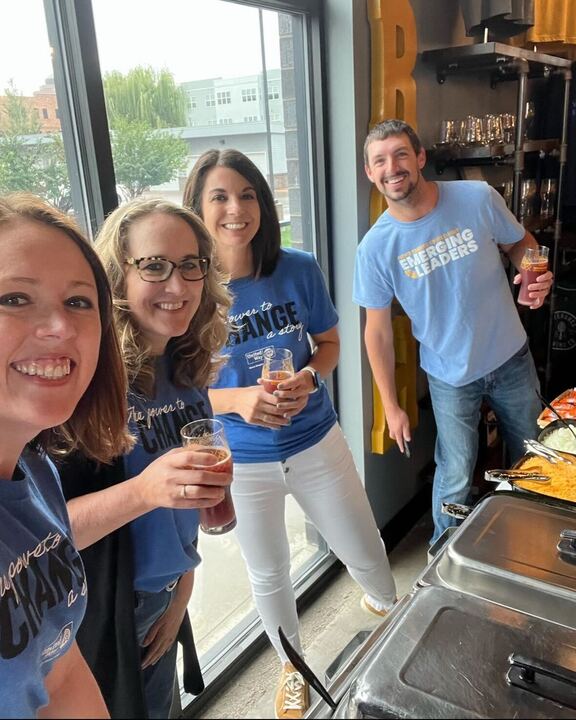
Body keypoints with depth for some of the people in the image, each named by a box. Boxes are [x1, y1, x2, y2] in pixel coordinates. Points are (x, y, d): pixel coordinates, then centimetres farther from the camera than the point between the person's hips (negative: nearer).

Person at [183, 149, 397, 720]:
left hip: (316, 443, 1)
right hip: (240, 462, -1)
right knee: (268, 574, 21)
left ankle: (389, 609, 57)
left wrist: (308, 378, -20)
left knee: (364, 552, 18)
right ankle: (292, 666, 52)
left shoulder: (298, 269, -12)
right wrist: (236, 400, -28)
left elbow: (328, 342, 1)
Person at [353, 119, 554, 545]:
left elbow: (520, 242, 3)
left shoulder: (479, 198, -16)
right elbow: (379, 332, -9)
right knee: (455, 481, 9)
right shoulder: (375, 247, -17)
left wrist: (536, 275, -20)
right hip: (451, 377, -2)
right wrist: (391, 406, -6)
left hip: (511, 359, 3)